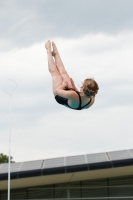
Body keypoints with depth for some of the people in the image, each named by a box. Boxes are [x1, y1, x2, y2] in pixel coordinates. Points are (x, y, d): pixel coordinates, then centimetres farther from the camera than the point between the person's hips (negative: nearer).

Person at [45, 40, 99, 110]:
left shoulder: (73, 95, -51)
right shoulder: (91, 100, -33)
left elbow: (57, 91, -33)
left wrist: (64, 84, -18)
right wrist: (74, 88, -11)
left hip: (60, 97, -4)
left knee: (54, 71, 14)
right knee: (63, 72, 22)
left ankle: (49, 51, 41)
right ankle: (55, 53, 48)